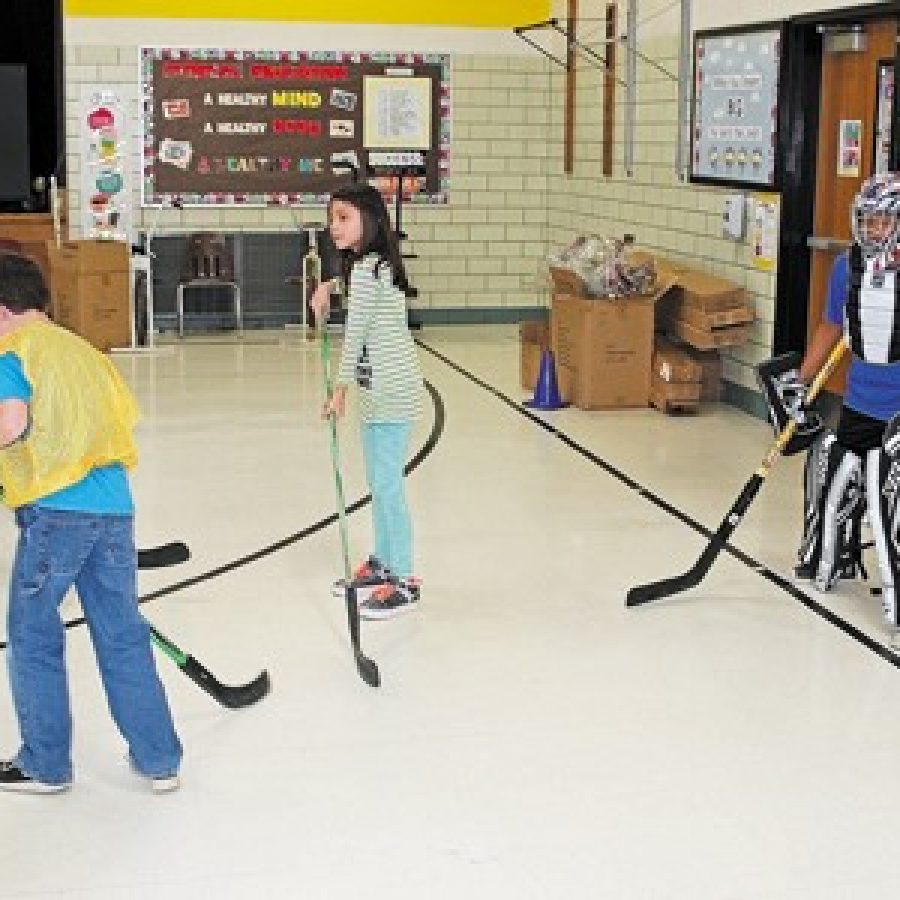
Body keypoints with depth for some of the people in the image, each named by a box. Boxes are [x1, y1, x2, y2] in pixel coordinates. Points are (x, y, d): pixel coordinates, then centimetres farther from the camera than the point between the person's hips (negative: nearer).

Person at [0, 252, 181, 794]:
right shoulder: (82, 348, 20)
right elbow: (125, 412, 18)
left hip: (55, 510, -6)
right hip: (115, 505, 6)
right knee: (123, 635, 13)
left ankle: (45, 765, 20)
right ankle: (159, 760, 19)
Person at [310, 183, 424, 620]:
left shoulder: (366, 269, -16)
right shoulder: (374, 264, 14)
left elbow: (355, 333, -16)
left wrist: (340, 388, -12)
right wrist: (329, 287, 23)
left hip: (390, 390, -11)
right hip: (380, 388, 11)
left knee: (386, 483, -8)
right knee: (379, 481, 18)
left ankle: (403, 580, -3)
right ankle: (384, 562, 29)